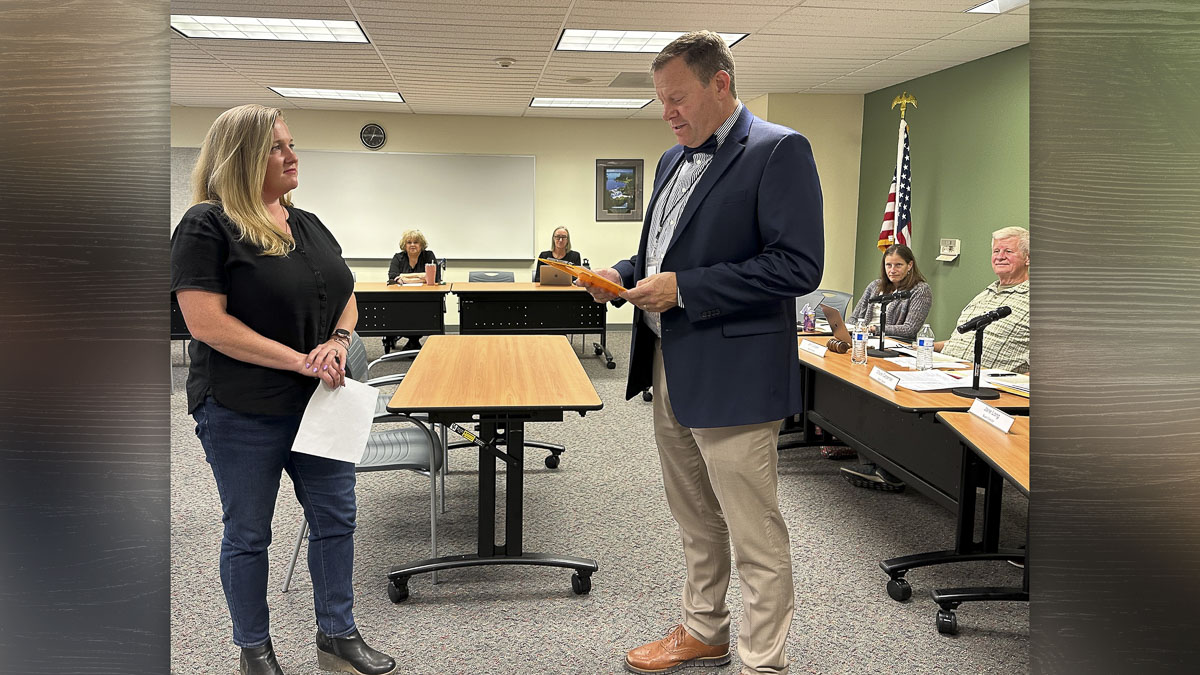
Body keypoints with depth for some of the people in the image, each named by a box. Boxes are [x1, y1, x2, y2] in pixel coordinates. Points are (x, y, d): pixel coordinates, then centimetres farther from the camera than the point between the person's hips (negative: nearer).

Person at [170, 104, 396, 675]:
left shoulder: (309, 225, 10)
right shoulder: (208, 225, -11)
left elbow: (347, 298, 15)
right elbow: (206, 323, -20)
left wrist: (337, 342, -8)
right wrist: (299, 360, -22)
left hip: (320, 403, 6)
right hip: (243, 413, -6)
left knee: (335, 520, 11)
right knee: (248, 535, 9)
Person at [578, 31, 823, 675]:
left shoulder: (778, 151, -11)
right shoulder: (674, 160, 15)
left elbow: (799, 265, -20)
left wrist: (683, 289, -20)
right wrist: (623, 274, 4)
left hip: (730, 375, -9)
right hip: (670, 368, 9)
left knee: (754, 535, 1)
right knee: (695, 521, 21)